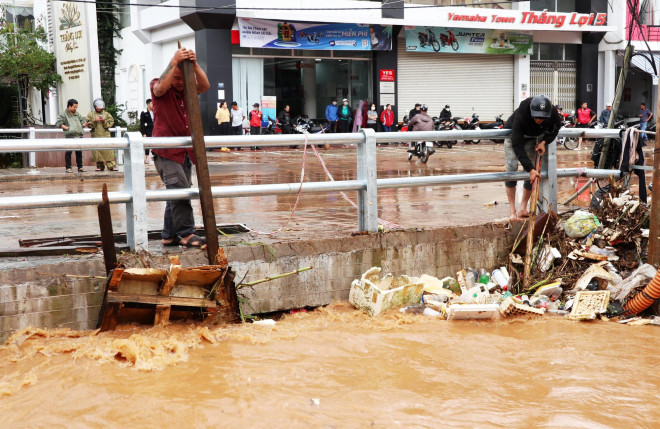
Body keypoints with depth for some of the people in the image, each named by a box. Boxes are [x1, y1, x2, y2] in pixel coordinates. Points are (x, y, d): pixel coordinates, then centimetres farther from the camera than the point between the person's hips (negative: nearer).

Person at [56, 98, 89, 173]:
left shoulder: (77, 114, 21)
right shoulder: (63, 114, 4)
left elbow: (82, 121, 26)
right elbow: (58, 123, -2)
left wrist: (84, 124, 3)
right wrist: (66, 127, -13)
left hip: (79, 136, 5)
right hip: (70, 135, -5)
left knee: (79, 152, 7)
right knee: (68, 152, -5)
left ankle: (80, 167, 13)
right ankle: (68, 167, 1)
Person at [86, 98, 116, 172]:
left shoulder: (106, 113, 10)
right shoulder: (91, 114, 9)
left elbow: (111, 122, 4)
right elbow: (89, 124, 3)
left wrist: (104, 121, -11)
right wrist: (94, 121, -13)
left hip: (105, 135, 0)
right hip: (96, 136, 0)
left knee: (108, 150, -7)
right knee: (97, 151, 0)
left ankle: (111, 166, -7)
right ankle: (100, 166, 10)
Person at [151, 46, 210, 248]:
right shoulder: (158, 87, -3)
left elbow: (205, 86, -10)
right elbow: (161, 88, -28)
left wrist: (194, 64, -25)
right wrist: (174, 62, -32)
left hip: (185, 152, 6)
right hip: (166, 151, -6)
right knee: (180, 191, -16)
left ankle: (169, 236, 18)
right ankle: (186, 234, -10)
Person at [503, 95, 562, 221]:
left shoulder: (553, 114, -31)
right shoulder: (520, 116, -43)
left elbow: (555, 127, -5)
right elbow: (517, 145, -41)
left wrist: (544, 142, -22)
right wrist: (530, 169, -43)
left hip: (531, 138, 3)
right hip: (514, 135, -3)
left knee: (531, 173, -6)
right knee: (511, 169, -15)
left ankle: (523, 209, 4)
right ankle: (512, 211, -10)